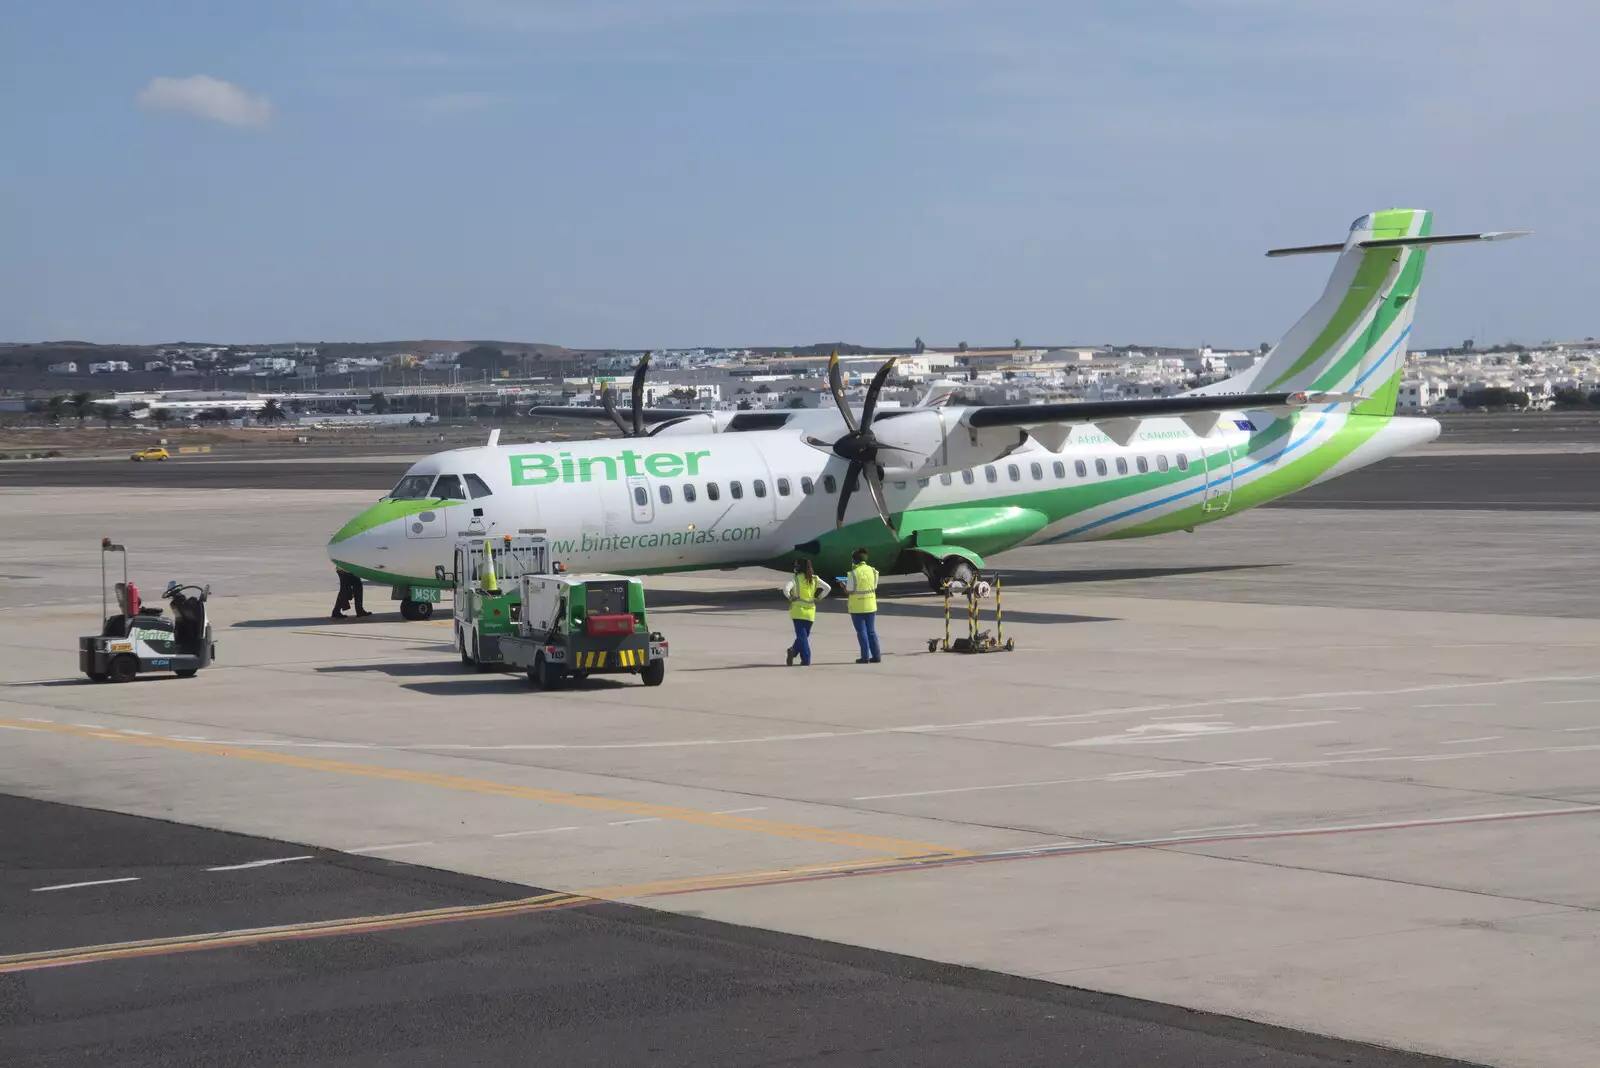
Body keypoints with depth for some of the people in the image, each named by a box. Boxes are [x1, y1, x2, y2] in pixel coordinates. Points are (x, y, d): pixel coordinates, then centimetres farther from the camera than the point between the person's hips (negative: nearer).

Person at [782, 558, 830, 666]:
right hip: (810, 611, 4)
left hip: (798, 610, -4)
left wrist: (790, 598, -5)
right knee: (804, 635, 18)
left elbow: (786, 589, -23)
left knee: (802, 636, -3)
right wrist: (818, 598, 8)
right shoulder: (814, 579, 4)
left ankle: (806, 659, -11)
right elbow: (828, 588, 1)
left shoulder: (796, 579, -8)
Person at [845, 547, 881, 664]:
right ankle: (876, 656, 11)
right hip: (870, 606, 5)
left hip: (857, 607, -5)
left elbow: (849, 591, -12)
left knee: (862, 631, 3)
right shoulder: (873, 571, 1)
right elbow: (874, 588, 7)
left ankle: (865, 657, 2)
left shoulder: (853, 573, -14)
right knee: (871, 631, 12)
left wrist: (843, 585, 8)